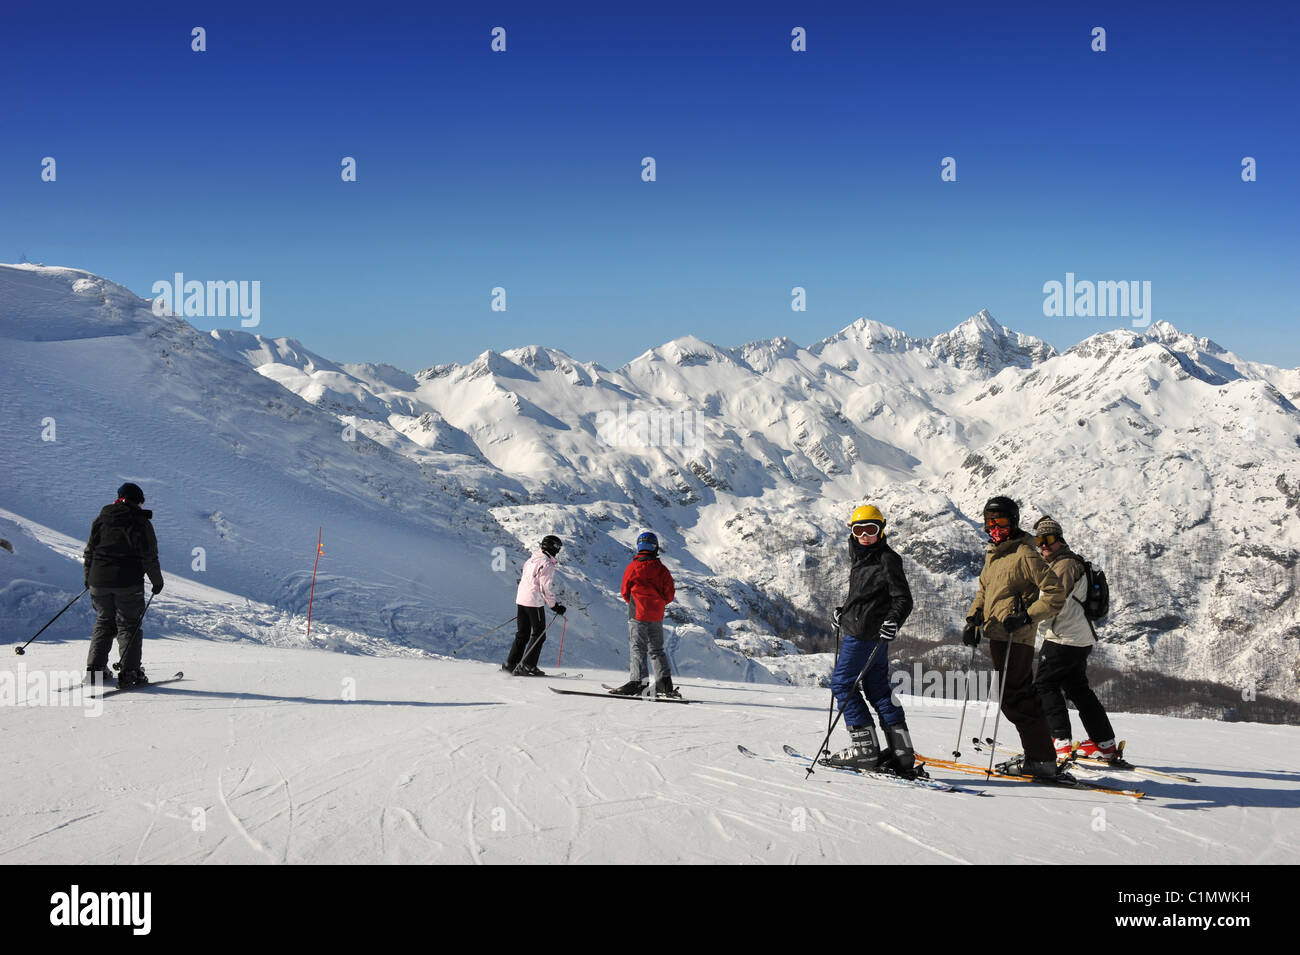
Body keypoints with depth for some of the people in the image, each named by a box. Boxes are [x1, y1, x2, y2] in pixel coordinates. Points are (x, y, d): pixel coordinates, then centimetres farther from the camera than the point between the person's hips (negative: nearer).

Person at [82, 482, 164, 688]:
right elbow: (149, 556, -6)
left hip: (99, 581, 4)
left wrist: (88, 578, 21)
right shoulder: (141, 523, -5)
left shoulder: (101, 519, 9)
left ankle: (95, 669, 13)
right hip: (128, 583, -4)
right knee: (129, 625, 2)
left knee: (104, 623, 17)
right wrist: (157, 581, 5)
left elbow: (89, 551, 11)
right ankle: (129, 673, -4)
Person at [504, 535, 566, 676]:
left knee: (522, 634, 15)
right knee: (539, 635, 1)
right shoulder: (547, 564, -13)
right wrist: (555, 606, -11)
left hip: (521, 600, 8)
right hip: (535, 602, -8)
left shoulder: (530, 560, 14)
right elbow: (545, 588, -18)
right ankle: (527, 666, -3)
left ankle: (510, 664, 13)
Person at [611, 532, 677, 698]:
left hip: (637, 614, -4)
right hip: (657, 615, 4)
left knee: (637, 647, -4)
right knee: (656, 649, 12)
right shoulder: (661, 569, 3)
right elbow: (670, 594, 3)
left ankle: (638, 681, -15)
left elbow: (625, 591, 2)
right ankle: (665, 683, 8)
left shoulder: (632, 566, -5)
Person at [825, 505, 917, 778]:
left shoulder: (887, 560, -11)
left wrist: (893, 620, -31)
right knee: (878, 689, 10)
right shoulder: (861, 558, 16)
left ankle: (865, 748, -4)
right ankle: (902, 753, 11)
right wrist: (844, 612, 24)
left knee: (842, 683, -4)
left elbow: (903, 599, -15)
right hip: (859, 630, 10)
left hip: (865, 633, -10)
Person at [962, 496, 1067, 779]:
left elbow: (1055, 593, -14)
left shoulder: (1024, 554, -11)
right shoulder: (993, 554, 16)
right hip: (997, 636, 9)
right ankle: (1038, 752, 21)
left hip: (1015, 637, -9)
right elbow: (984, 591, 28)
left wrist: (1027, 617, -20)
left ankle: (1042, 760, -5)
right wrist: (973, 619, 13)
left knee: (1014, 699, -10)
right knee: (1020, 696, 13)